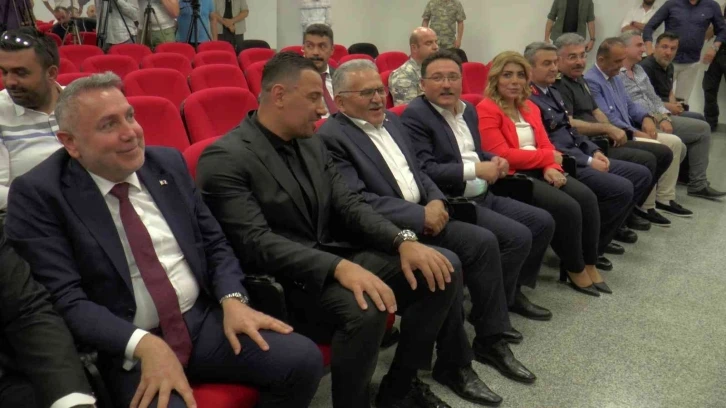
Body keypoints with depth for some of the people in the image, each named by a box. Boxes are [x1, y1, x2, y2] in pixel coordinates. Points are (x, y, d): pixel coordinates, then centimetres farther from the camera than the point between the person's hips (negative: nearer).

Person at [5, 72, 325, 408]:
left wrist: (232, 300, -8)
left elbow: (214, 243, 11)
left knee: (303, 359, -15)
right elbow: (65, 299, -12)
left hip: (205, 319, 4)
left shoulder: (167, 163, 6)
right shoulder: (38, 193, -7)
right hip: (127, 347, -4)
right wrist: (144, 343, -26)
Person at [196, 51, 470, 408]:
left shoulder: (311, 143, 12)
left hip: (337, 258, 8)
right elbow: (256, 243, -22)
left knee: (444, 266, -3)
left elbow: (348, 205, 8)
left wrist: (403, 241, -10)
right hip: (281, 279, -8)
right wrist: (339, 267, -34)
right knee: (364, 308, -36)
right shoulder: (225, 158, -13)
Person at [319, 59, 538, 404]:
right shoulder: (330, 137, -13)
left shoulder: (390, 119, 15)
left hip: (422, 218, 9)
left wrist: (435, 200, -3)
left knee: (483, 241, -4)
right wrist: (421, 215, -19)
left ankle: (491, 339, 10)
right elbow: (357, 202, -21)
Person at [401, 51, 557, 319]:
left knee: (543, 222, 7)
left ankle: (513, 291, 19)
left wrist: (494, 160, 1)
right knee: (518, 236, -20)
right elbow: (424, 171, -23)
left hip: (483, 196, 10)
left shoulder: (468, 109, 15)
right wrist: (475, 170, -22)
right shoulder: (415, 116, -14)